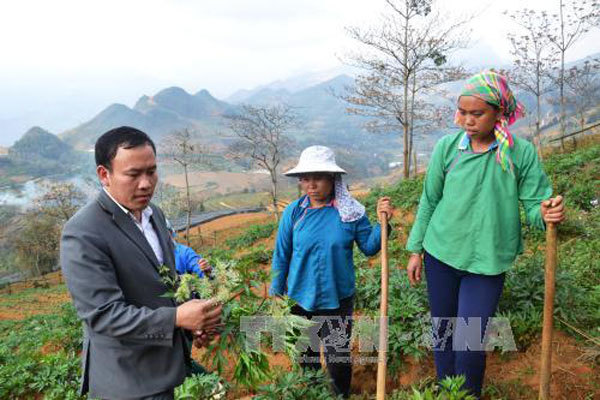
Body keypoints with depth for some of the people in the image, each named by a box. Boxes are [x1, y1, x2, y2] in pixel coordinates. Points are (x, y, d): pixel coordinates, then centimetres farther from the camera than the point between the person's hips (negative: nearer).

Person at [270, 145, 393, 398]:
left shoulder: (351, 211, -10)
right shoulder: (294, 212, -9)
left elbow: (369, 248, -2)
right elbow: (281, 257, -1)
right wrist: (275, 296, 3)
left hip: (338, 298, -1)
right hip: (301, 298, 2)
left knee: (338, 358, 10)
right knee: (306, 356, 21)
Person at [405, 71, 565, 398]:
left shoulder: (521, 153, -10)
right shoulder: (447, 146, -5)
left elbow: (535, 204, -5)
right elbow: (429, 201, 3)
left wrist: (547, 213, -29)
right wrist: (416, 250, 6)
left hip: (487, 261, -2)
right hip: (440, 254, 2)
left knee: (470, 342, 1)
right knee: (442, 331, 17)